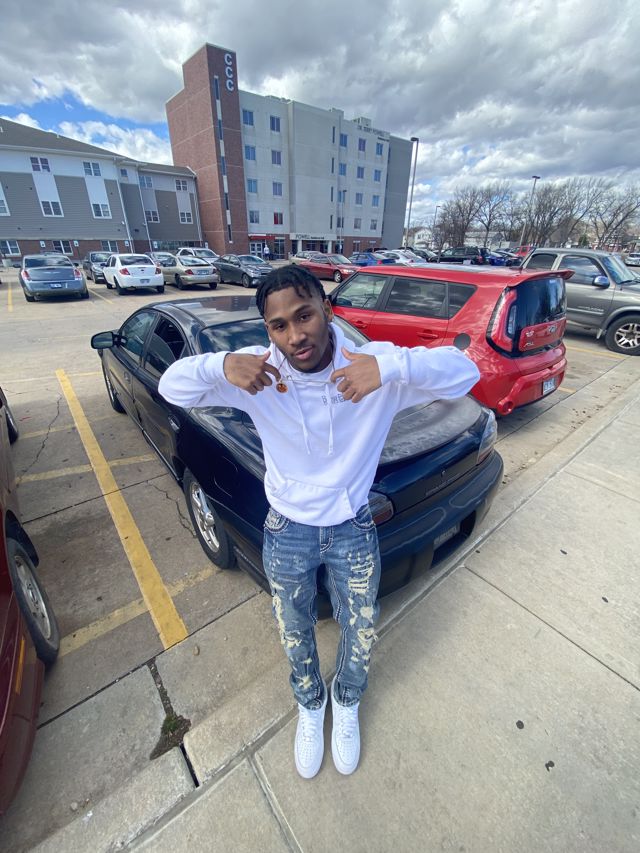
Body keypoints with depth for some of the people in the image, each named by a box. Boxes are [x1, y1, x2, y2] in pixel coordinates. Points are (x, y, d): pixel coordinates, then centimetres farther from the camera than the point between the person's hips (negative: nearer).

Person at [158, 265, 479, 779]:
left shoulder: (373, 365, -20)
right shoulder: (258, 371, -17)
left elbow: (466, 371, -20)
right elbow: (172, 386, -11)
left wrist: (393, 365, -40)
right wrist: (220, 365, -34)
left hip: (354, 531, 0)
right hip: (287, 533, 1)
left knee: (360, 636, 24)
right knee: (296, 636, 25)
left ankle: (347, 704, 62)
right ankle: (311, 706, 62)